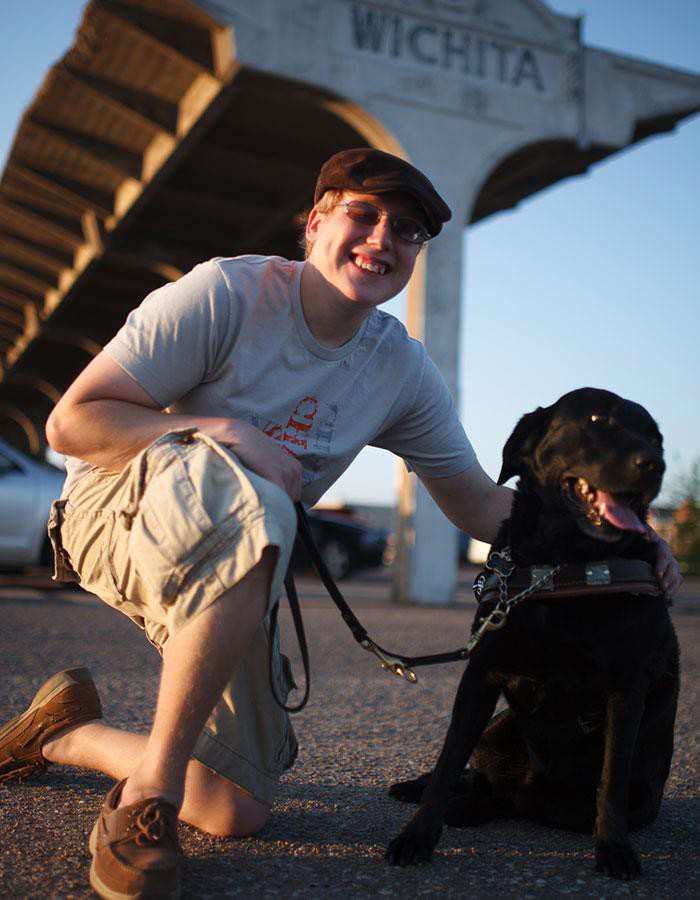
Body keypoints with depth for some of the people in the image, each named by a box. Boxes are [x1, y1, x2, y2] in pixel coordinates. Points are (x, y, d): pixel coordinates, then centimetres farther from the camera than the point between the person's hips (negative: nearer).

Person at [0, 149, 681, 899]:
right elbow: (71, 422, -18)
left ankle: (69, 733, 27)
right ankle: (152, 785, -24)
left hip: (223, 572, 5)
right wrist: (223, 432, -29)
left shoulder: (403, 371, -2)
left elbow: (477, 502, 3)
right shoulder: (225, 292, -18)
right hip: (119, 508, -5)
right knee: (252, 509, -41)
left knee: (238, 812, 1)